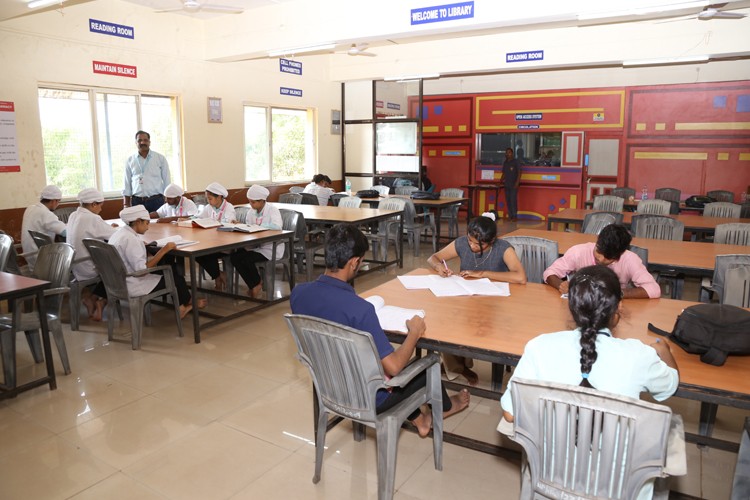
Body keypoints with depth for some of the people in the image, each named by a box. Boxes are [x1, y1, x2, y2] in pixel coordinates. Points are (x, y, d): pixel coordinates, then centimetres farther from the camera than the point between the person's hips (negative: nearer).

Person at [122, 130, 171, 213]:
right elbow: (126, 185, 12)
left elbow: (166, 181, 6)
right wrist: (126, 205, 5)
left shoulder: (160, 158, 5)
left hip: (156, 200, -1)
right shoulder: (130, 161, 10)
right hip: (136, 201, 1)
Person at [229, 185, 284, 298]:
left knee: (246, 259, -25)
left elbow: (277, 226, -30)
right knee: (234, 256, -13)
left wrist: (257, 226, -28)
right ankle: (254, 284, 0)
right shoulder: (251, 212, 7)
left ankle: (257, 284, 2)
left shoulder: (272, 210, -12)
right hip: (256, 245, 7)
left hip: (271, 248, -7)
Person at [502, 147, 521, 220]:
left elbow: (519, 172, -7)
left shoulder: (516, 162, -3)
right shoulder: (505, 162, 14)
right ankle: (510, 216, 12)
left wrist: (517, 182, -15)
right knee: (508, 200, 6)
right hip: (506, 185, 6)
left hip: (514, 185, -6)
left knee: (513, 200, -9)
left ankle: (515, 216, -4)